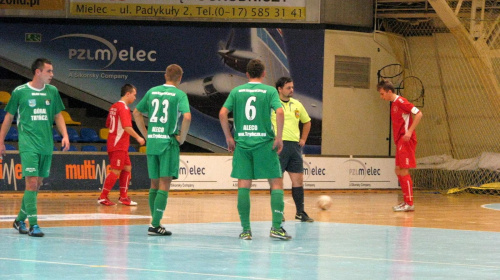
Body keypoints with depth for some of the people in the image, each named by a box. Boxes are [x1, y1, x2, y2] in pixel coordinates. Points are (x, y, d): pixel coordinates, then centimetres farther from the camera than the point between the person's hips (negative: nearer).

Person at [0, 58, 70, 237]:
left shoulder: (52, 91, 10)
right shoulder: (20, 92, -2)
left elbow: (58, 116, 17)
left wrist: (65, 135, 2)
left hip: (46, 145, 5)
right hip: (28, 144, -5)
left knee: (38, 184, 8)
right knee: (32, 182, -13)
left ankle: (20, 219, 23)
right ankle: (33, 224, -12)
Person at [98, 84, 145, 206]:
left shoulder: (114, 107, 14)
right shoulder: (124, 108, -14)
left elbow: (108, 125, 20)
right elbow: (126, 126, -24)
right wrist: (138, 137, -17)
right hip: (119, 145, -10)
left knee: (127, 168, 14)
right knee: (116, 171, -8)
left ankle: (123, 196, 14)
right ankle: (103, 197, -7)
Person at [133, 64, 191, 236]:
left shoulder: (152, 92, 11)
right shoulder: (179, 95, -5)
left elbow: (136, 113, 17)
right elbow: (187, 116, -19)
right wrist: (182, 137, -7)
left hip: (152, 142, 5)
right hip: (168, 141, -5)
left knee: (154, 184, 13)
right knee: (164, 185, -4)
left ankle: (155, 223, 16)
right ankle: (155, 225, -10)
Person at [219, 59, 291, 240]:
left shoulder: (236, 91, 8)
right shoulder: (270, 91, 1)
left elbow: (222, 113, 0)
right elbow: (279, 112, -13)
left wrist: (229, 137, 8)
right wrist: (279, 137, -6)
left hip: (242, 144, 2)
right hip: (264, 143, -2)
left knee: (243, 186, 4)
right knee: (276, 183, 5)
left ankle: (246, 230, 2)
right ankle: (276, 227, -4)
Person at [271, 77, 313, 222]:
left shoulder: (297, 105, 13)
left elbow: (307, 122, 26)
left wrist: (303, 139, 16)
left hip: (295, 145, 6)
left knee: (298, 179, 5)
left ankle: (300, 212, 11)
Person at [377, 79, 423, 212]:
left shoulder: (400, 101, -11)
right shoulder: (393, 104, 17)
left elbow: (418, 114, -18)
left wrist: (410, 132, -23)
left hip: (406, 140, -10)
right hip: (400, 141, 10)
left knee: (403, 171, -10)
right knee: (399, 171, 11)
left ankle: (409, 203, -9)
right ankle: (406, 201, 16)